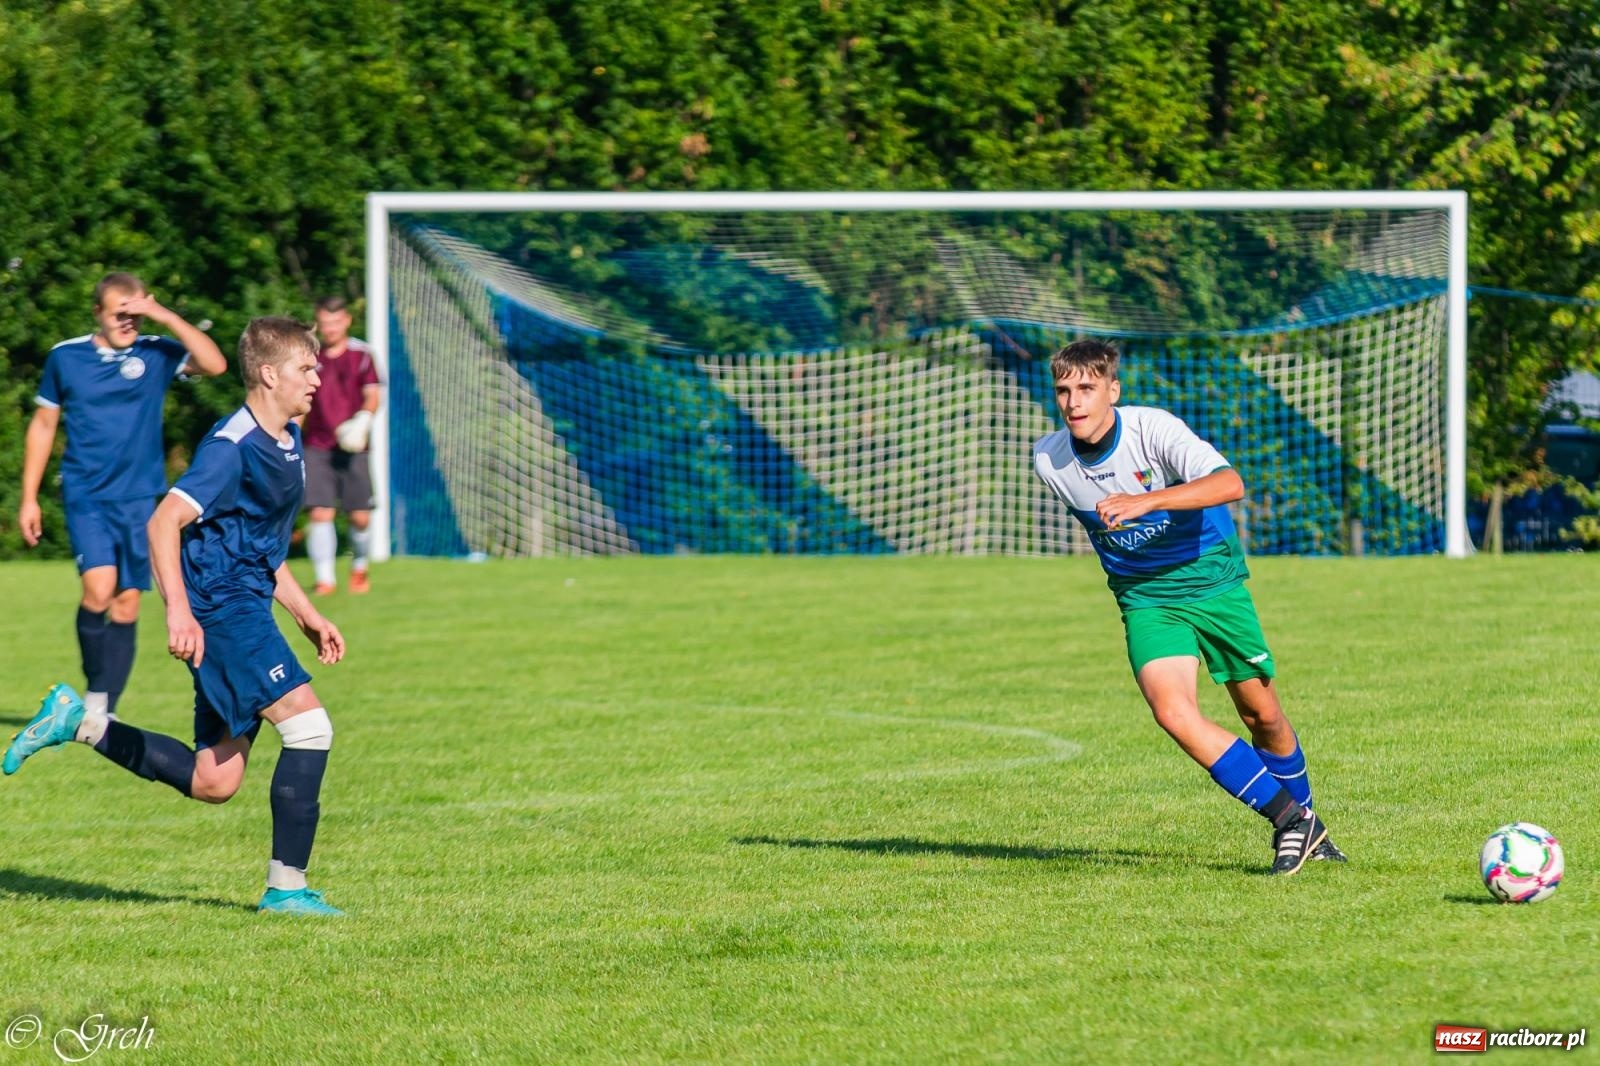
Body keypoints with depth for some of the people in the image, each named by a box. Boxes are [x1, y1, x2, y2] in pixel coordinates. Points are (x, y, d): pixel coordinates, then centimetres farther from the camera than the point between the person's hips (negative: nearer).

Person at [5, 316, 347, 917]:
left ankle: (79, 723, 20)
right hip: (221, 611, -10)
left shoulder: (287, 441, 15)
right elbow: (164, 523, -20)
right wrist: (179, 612, -29)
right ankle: (286, 887, -16)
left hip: (245, 613, 10)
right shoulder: (232, 447, -15)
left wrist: (306, 615, 22)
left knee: (212, 783, 8)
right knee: (309, 725, -19)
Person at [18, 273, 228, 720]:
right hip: (87, 497, -1)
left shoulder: (155, 354, 0)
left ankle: (102, 711, 11)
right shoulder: (65, 358, 3)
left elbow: (214, 363, -17)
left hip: (139, 499, 1)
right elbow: (43, 425, 12)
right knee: (99, 588, -21)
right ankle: (94, 688, -3)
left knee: (127, 603, 2)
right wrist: (29, 499, 11)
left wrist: (165, 317, -21)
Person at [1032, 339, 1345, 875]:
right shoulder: (1048, 460, -10)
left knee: (1263, 716, 6)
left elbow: (1229, 484, -40)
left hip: (1213, 580, -2)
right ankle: (1291, 822, -12)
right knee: (1172, 710, -22)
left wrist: (1146, 501, -51)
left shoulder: (1154, 429, -23)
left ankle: (1301, 817, 36)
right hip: (1145, 598, 2)